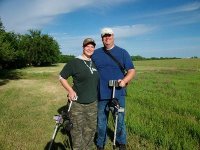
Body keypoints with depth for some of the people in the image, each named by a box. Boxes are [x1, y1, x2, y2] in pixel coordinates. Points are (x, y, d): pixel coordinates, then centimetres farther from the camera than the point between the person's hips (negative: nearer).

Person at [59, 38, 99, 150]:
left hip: (93, 103, 5)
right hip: (77, 103, -5)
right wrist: (70, 90, -15)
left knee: (91, 129, 18)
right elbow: (62, 77, -4)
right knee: (77, 130, 7)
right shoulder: (74, 62, -8)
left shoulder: (95, 63, 8)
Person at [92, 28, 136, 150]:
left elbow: (132, 70, 1)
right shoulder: (96, 53, 7)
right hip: (101, 94, 2)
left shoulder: (122, 52, 2)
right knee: (101, 121, 13)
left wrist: (125, 80, -16)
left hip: (118, 93, -1)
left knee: (120, 120, 11)